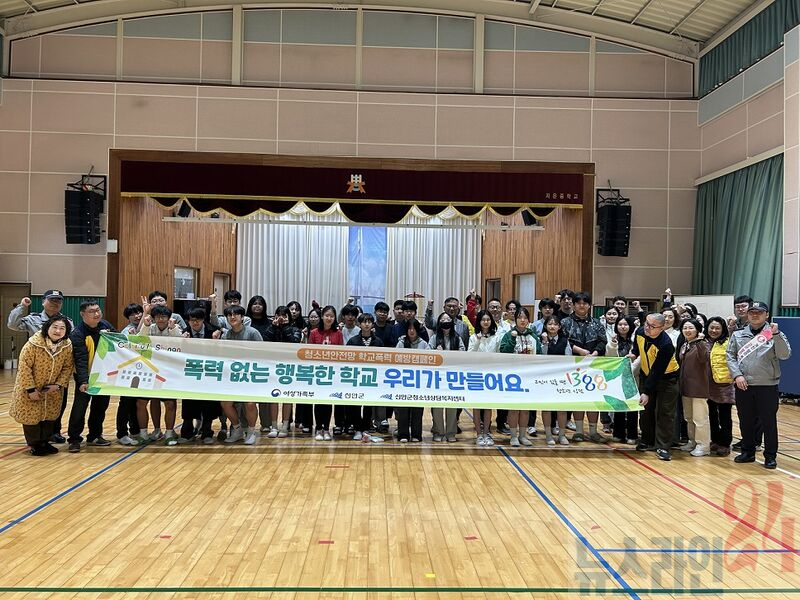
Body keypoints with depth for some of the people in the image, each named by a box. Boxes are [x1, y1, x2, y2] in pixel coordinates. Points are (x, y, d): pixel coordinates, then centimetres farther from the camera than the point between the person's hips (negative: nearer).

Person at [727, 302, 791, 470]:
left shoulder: (774, 334, 0)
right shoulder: (738, 335, 7)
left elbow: (785, 355, -12)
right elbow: (730, 356, 5)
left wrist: (776, 334, -23)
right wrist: (737, 375, -8)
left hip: (767, 386, -3)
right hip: (743, 386, 3)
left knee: (769, 422, 4)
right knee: (745, 421, 12)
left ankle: (770, 456, 16)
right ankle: (748, 452, 26)